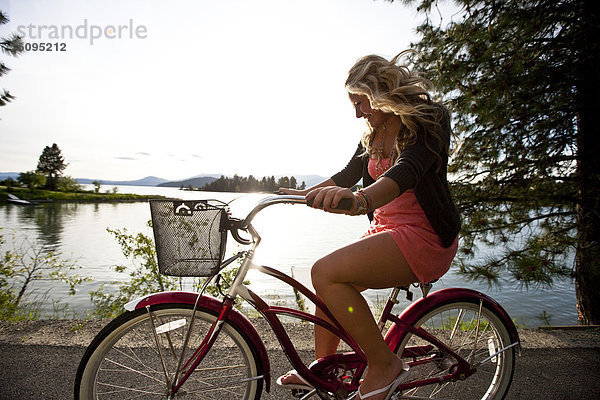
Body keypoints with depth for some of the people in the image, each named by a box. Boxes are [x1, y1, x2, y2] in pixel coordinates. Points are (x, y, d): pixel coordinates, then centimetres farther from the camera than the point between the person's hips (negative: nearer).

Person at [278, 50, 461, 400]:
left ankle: (385, 365, -7)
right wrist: (303, 194, 10)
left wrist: (361, 199, -51)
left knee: (327, 273, -24)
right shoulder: (376, 133, 13)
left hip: (426, 237, -9)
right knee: (328, 287, 9)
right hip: (387, 230, 9)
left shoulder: (430, 119, -12)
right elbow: (348, 174, 18)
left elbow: (407, 170, -32)